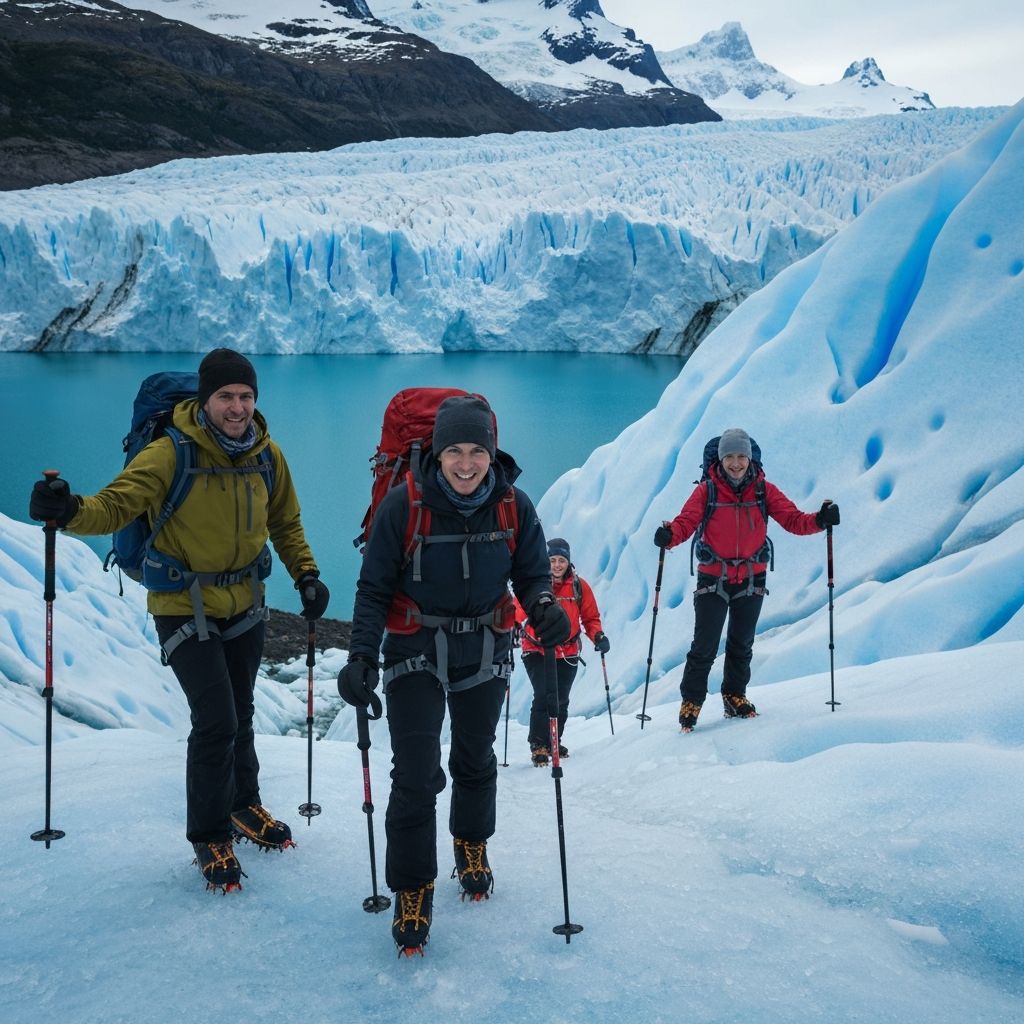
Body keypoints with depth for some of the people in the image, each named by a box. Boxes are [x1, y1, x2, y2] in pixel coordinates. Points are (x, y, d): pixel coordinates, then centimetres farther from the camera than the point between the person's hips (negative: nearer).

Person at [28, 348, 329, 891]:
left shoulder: (266, 454, -4)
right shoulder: (171, 453, -20)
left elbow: (285, 522, 10)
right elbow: (116, 504, -27)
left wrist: (306, 575, 1)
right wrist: (72, 510, -47)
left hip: (244, 604, 5)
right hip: (184, 607, -5)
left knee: (239, 714, 19)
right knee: (216, 722, -9)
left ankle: (243, 805, 42)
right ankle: (209, 835, 12)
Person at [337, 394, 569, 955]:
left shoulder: (514, 506, -10)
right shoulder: (403, 504, -17)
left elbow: (531, 573, -2)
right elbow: (374, 587, -10)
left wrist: (544, 607, -24)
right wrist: (361, 656, -20)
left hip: (484, 650, 3)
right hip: (416, 651, -3)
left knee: (476, 761, 21)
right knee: (415, 775, -9)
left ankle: (472, 846, 46)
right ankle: (412, 889, 7)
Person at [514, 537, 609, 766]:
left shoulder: (579, 586, 0)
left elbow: (590, 617, 8)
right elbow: (518, 611, -8)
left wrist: (598, 636, -10)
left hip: (567, 654, 3)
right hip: (536, 651, -3)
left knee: (561, 701, 10)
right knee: (543, 696, -15)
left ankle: (553, 742, 30)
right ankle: (538, 746, -2)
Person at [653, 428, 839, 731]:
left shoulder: (764, 490, -2)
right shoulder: (706, 490, -8)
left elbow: (792, 519, -6)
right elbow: (686, 522, -16)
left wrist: (819, 520, -25)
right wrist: (669, 535, -38)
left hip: (751, 579, 3)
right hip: (713, 578, -2)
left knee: (741, 645, 17)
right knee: (704, 647, -3)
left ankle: (735, 697, 33)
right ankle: (691, 702, 11)